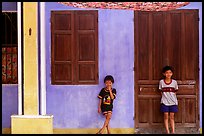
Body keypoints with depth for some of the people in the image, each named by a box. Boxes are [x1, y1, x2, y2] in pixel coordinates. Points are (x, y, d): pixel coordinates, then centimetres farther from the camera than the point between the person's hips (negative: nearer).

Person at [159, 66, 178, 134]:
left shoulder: (174, 82, -4)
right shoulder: (161, 82, -5)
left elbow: (175, 92, 7)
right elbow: (161, 92, 5)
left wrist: (171, 97, 3)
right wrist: (165, 97, -1)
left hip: (173, 102, 0)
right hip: (165, 102, 0)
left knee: (172, 117, 5)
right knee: (166, 116, 2)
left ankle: (173, 131, 9)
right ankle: (167, 131, 8)